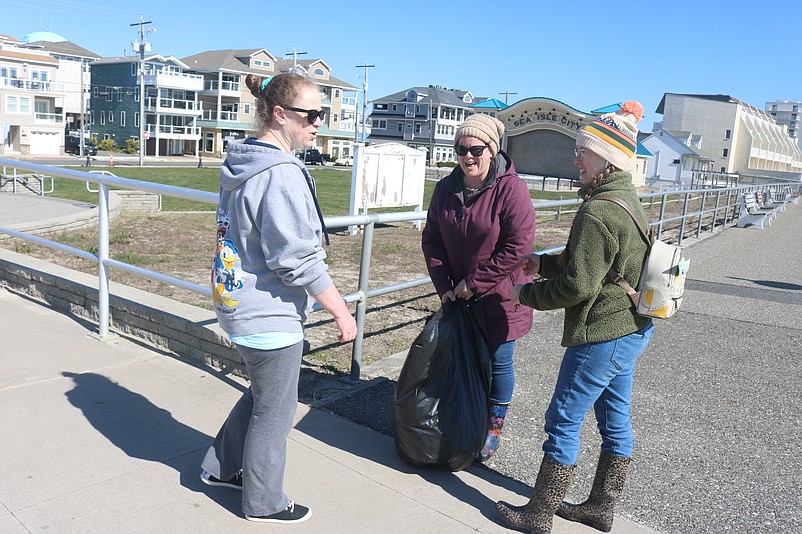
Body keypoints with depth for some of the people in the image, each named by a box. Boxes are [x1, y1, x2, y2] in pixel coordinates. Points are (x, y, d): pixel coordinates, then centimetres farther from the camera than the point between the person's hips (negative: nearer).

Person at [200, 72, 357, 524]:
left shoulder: (242, 164, 7)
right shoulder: (281, 174, -23)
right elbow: (299, 260, -24)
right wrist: (341, 312, -15)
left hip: (239, 304, 10)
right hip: (271, 315, -9)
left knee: (262, 393, 27)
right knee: (275, 409, 9)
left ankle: (221, 467, 42)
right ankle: (264, 503, 29)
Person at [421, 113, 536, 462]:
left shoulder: (511, 189, -17)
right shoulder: (446, 188, 0)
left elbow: (518, 247, -21)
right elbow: (431, 238, 5)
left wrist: (474, 283, -18)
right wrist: (444, 285, -5)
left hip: (500, 296, -4)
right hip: (458, 295, 5)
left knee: (498, 361, 8)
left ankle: (494, 427, 29)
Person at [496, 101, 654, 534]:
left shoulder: (598, 213, -23)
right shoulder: (629, 201, 9)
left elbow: (578, 286, -24)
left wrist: (527, 294, -9)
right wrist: (544, 263, 12)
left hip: (602, 334, -10)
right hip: (633, 329, 10)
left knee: (563, 421, 2)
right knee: (615, 420, 18)